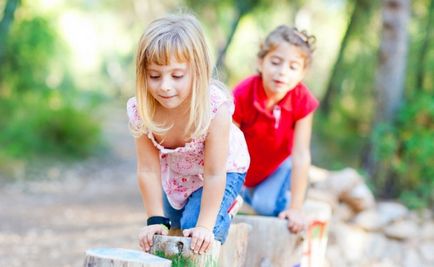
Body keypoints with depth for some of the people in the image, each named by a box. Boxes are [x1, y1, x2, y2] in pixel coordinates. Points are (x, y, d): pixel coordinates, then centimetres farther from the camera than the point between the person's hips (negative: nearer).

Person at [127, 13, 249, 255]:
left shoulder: (214, 107, -42)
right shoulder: (142, 110, -33)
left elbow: (214, 174, -35)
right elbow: (148, 170, -23)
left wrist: (205, 226, -33)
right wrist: (156, 220, -22)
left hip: (223, 170, -4)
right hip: (174, 171, 4)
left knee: (194, 229, -18)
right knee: (175, 225, 18)